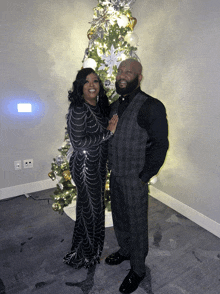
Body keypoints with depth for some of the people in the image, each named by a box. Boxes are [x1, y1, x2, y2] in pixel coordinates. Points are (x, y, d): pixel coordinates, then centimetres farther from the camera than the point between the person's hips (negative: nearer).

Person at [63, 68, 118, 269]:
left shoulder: (99, 107, 7)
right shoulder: (78, 109, -19)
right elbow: (78, 142, -24)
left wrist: (111, 126, -5)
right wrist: (108, 132, -22)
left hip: (98, 165, 8)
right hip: (85, 166, -8)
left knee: (96, 206, 20)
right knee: (89, 208, 7)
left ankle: (93, 247, 43)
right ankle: (84, 255, 32)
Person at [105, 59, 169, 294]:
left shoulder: (151, 106, -15)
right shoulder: (114, 106, 8)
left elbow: (160, 145, -16)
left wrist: (143, 177, -16)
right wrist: (109, 167, 12)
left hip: (134, 179, -7)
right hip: (114, 175, 7)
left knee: (136, 224, 8)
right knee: (119, 218, 22)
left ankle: (138, 270, 31)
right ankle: (124, 251, 48)